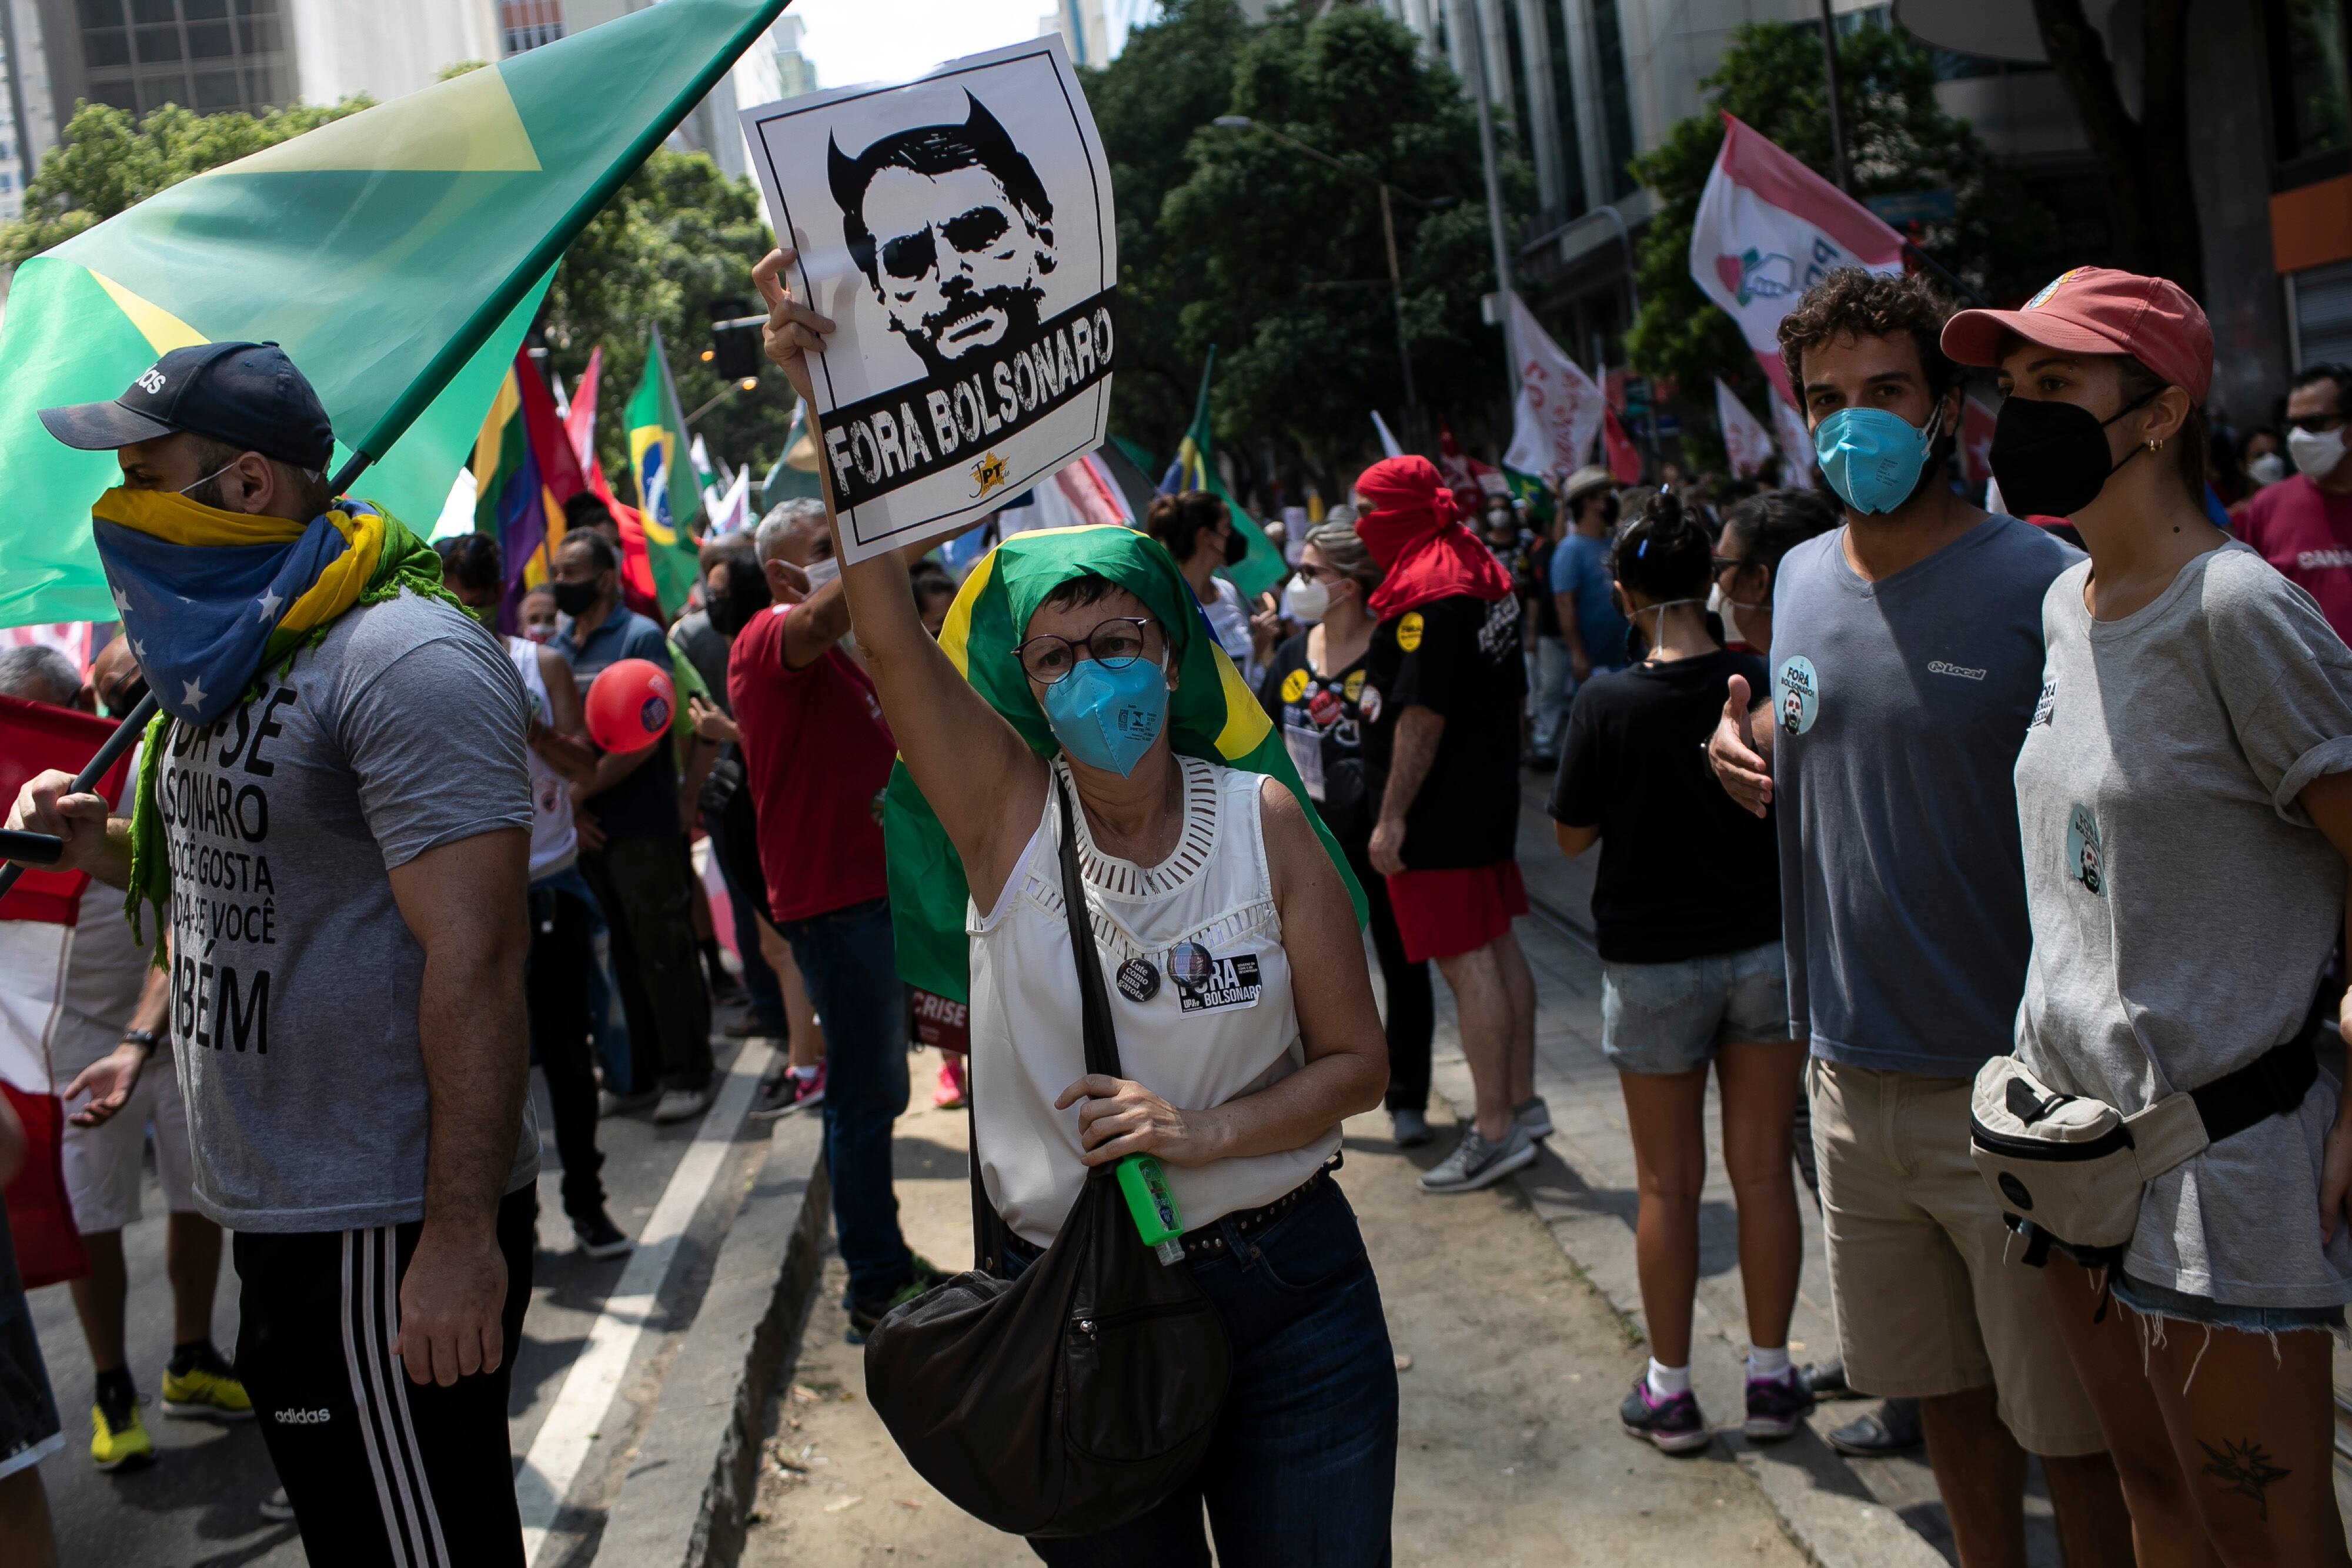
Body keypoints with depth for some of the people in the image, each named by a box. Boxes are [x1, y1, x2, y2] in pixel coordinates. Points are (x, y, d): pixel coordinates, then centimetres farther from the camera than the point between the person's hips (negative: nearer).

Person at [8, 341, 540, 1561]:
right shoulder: (231, 660, 13)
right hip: (275, 1218, 10)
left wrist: (462, 1238, -27)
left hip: (387, 1233, -10)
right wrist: (104, 845, 8)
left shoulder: (403, 657, -19)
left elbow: (474, 957, -25)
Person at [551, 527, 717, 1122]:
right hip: (582, 828, 6)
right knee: (620, 955, 12)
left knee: (663, 953, -3)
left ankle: (687, 1077, 5)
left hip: (642, 826, -6)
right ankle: (640, 1070, 22)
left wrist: (578, 790, -12)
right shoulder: (555, 649, 13)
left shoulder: (639, 638, -5)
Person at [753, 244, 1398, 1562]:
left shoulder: (1263, 820, -5)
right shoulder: (1009, 811, -7)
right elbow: (888, 628, -23)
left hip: (1291, 1295, 1)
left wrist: (1207, 1131, -19)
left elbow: (1357, 1060, -2)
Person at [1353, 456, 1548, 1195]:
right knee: (1497, 945, 16)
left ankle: (1494, 1132, 1)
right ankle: (1521, 1100, 26)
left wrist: (1392, 816, -21)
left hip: (1439, 808, -10)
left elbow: (1422, 717, -24)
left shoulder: (1428, 597, -20)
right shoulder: (1481, 573, 12)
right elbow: (1512, 688, 18)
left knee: (1466, 960, -5)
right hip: (1489, 790, 10)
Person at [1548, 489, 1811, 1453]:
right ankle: (1770, 1377, 21)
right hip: (1767, 948, 2)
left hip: (1654, 964, -2)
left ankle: (1670, 1390, 19)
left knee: (1669, 1183, 9)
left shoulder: (1608, 702, -15)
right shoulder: (1764, 684, -8)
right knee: (1764, 1171, 11)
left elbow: (1572, 836, -6)